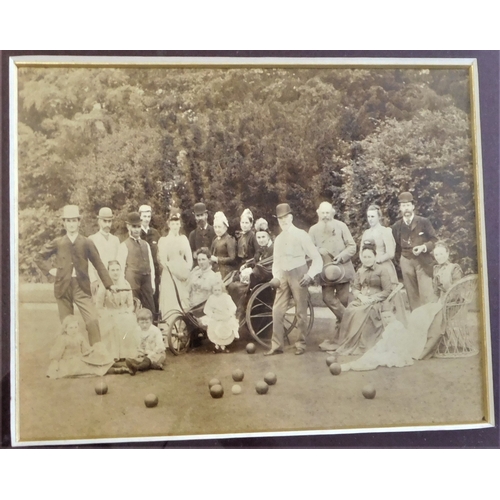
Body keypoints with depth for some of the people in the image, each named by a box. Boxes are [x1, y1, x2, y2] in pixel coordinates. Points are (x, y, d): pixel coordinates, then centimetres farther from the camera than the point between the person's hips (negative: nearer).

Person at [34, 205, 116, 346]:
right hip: (63, 287, 1)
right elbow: (38, 257, 17)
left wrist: (109, 284, 1)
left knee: (93, 321, -13)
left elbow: (98, 264, 5)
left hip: (82, 287, -1)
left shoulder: (87, 243, 4)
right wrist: (50, 270, 3)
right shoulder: (57, 243, 6)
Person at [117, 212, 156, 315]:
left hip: (146, 280, 5)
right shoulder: (124, 245, -3)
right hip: (132, 281, -5)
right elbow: (120, 266, -5)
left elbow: (151, 264, 14)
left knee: (149, 309, 8)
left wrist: (152, 283, 10)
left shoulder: (145, 244, 14)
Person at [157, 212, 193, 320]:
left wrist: (187, 269, -5)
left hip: (183, 274, 3)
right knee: (170, 302, -4)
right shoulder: (163, 240, 2)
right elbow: (162, 260, -3)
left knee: (183, 301, 2)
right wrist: (172, 268, -9)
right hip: (169, 274, -3)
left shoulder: (183, 238, 11)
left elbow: (189, 257, 7)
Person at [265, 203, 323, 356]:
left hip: (298, 275, -5)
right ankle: (277, 345, 7)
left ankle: (301, 344, 14)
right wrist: (276, 277, 0)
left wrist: (310, 275, -18)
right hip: (283, 276, 5)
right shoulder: (278, 239, 13)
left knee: (301, 311, 2)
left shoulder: (301, 235, -6)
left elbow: (317, 258, -8)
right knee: (277, 311, 1)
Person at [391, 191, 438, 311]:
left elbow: (434, 240, -1)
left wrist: (424, 247, -16)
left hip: (423, 261, -3)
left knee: (426, 293, -9)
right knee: (412, 294, 6)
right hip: (406, 262, 3)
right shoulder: (397, 226, 4)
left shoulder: (424, 222, -3)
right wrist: (403, 256, 9)